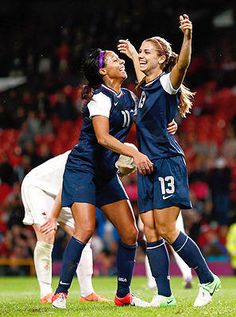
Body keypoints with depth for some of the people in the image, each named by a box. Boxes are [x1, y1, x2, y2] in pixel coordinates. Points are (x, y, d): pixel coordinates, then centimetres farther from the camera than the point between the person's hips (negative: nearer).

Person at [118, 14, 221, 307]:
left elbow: (182, 65, -30)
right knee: (150, 231, 1)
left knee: (166, 229, -11)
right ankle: (164, 295, 4)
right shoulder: (146, 87, 15)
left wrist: (188, 37, -47)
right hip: (148, 167, 8)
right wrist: (131, 55, 48)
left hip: (168, 164, -8)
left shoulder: (167, 83, -8)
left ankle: (208, 280, 3)